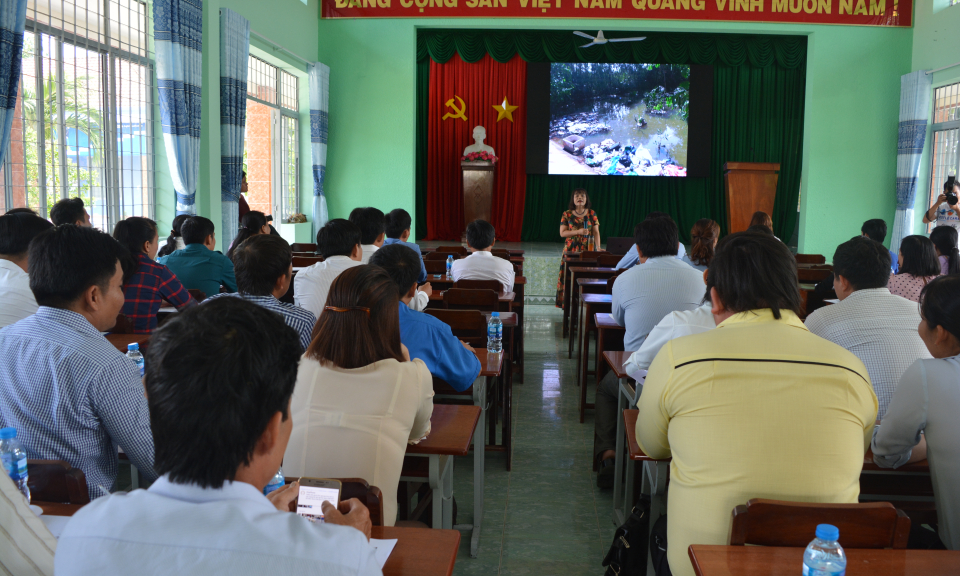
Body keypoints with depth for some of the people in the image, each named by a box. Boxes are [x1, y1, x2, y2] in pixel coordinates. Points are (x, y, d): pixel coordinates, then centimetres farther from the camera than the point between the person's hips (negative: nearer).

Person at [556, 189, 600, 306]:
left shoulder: (592, 214, 6)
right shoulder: (567, 215, 3)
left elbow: (596, 232, 3)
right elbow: (562, 233, -2)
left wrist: (598, 248, -10)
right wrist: (578, 232, -15)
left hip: (588, 250, 1)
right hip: (571, 250, -1)